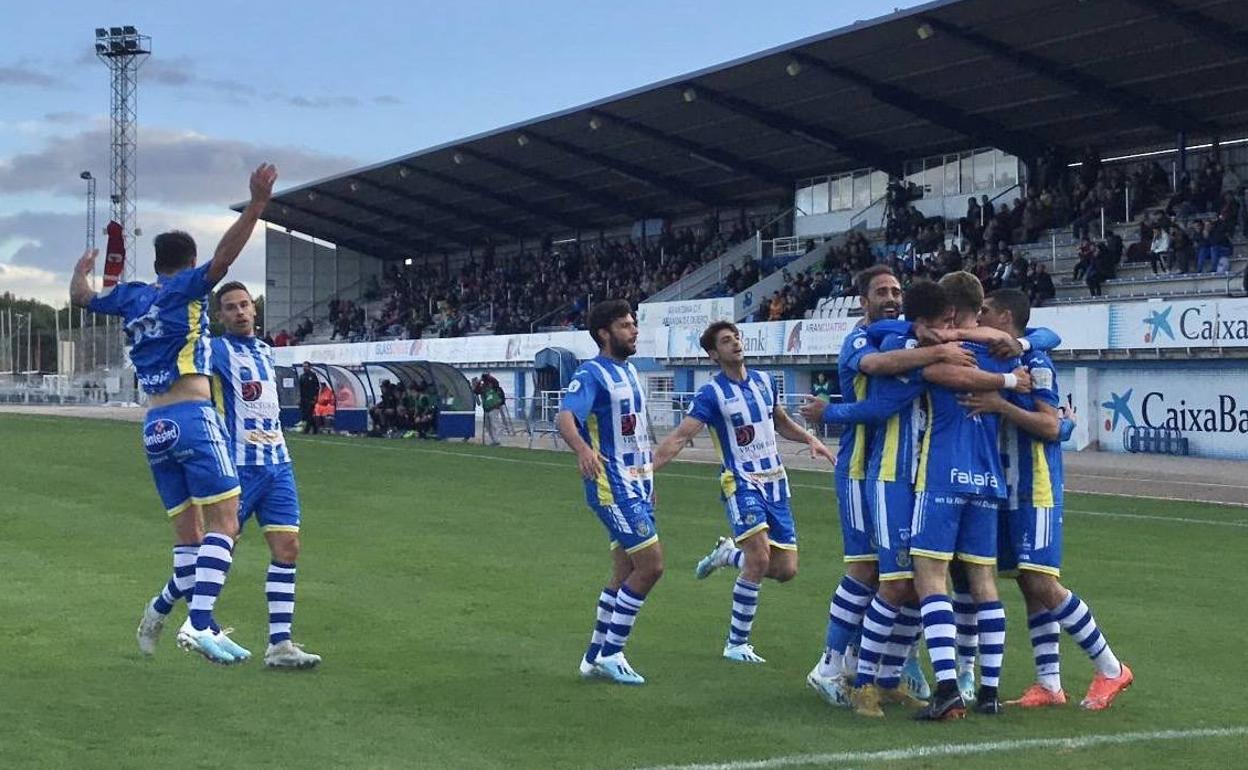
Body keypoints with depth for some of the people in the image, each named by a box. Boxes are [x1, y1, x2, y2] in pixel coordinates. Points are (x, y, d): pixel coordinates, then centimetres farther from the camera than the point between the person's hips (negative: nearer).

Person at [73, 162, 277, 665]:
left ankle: (190, 618, 6)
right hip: (194, 417, -7)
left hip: (153, 427, 7)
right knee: (223, 521, -11)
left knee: (188, 532, 9)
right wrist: (255, 206, -22)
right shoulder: (187, 286, 1)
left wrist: (82, 269, 54)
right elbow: (223, 257, -17)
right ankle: (199, 623, -24)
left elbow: (80, 297, 34)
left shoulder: (130, 294, 16)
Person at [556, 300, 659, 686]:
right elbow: (565, 417, -29)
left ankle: (596, 656, 19)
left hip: (636, 484, 9)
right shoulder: (592, 374, -13)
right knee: (651, 564, -13)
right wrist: (582, 449, -49)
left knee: (626, 574, 10)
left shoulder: (629, 371, 15)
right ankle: (610, 654, -3)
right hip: (612, 485, -9)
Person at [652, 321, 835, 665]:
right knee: (759, 558, -22)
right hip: (741, 483, -6)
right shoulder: (712, 393, -8)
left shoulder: (764, 381, 10)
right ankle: (736, 644, -7)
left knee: (786, 570, 0)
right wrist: (646, 470, -25)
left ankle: (729, 553, 29)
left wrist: (810, 439, 9)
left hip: (775, 483, 6)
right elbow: (680, 436, -14)